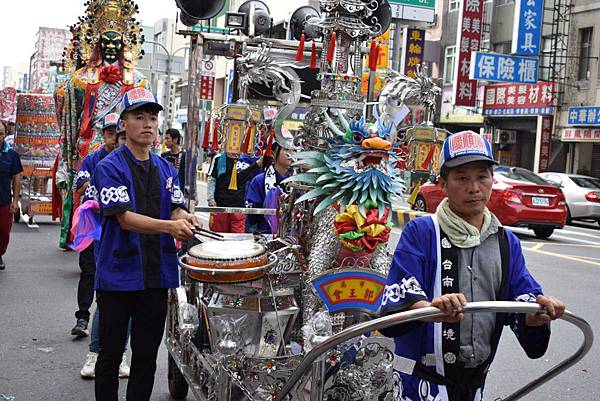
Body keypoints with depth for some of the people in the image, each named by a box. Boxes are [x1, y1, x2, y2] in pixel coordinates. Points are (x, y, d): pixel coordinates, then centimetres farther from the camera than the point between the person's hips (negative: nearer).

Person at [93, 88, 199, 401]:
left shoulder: (167, 169, 11)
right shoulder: (109, 167, -7)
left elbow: (177, 209, 1)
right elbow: (125, 218, -18)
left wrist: (185, 220, -23)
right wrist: (169, 226, -33)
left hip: (157, 275, 5)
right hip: (118, 276, -4)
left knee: (147, 355, 13)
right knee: (111, 354, 8)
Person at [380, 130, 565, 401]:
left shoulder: (507, 243, 8)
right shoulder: (421, 232, -10)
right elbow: (396, 304, -20)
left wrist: (539, 312, -22)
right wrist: (431, 308, -40)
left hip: (476, 379, 5)